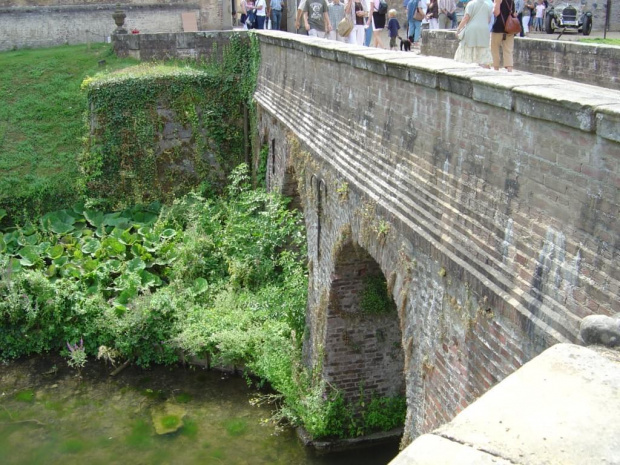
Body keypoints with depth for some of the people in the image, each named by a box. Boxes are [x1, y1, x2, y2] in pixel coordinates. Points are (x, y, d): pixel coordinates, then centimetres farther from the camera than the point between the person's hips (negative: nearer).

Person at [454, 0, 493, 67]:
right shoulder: (489, 6, 11)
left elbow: (466, 17, -10)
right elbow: (489, 19, 11)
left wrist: (459, 28, -5)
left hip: (472, 29, -3)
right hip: (484, 30, 4)